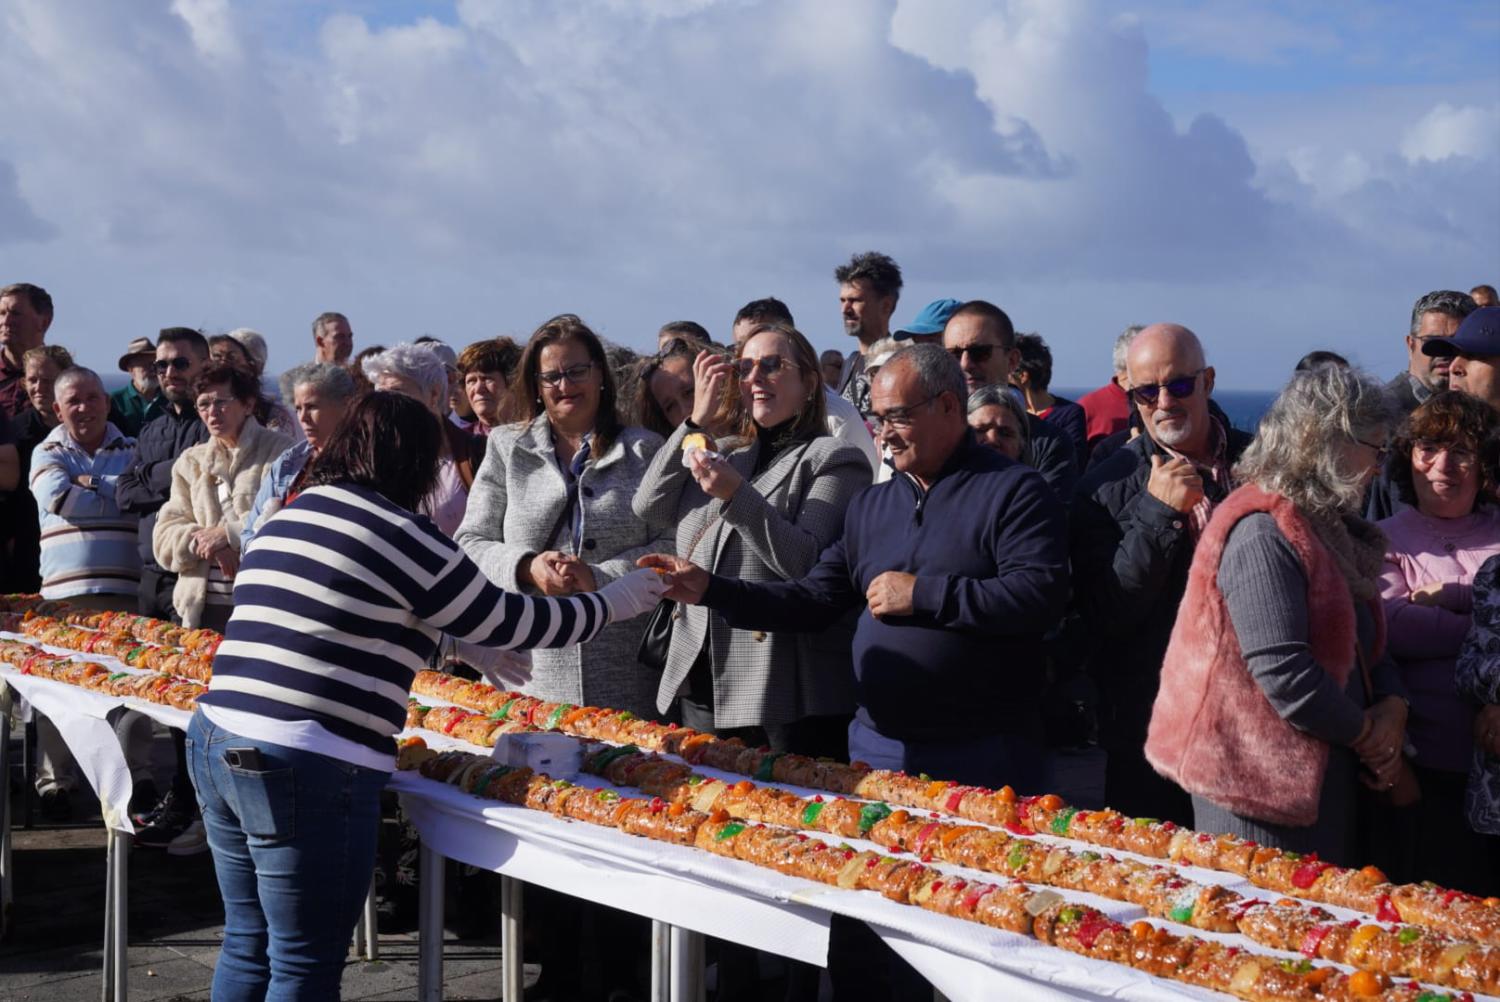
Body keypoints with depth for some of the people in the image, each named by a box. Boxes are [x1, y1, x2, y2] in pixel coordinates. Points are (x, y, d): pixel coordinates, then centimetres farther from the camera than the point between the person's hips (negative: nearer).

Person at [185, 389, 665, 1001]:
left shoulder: (288, 519, 17)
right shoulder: (400, 535, -8)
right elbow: (508, 622, 2)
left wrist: (468, 650, 38)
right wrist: (613, 605, 17)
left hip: (216, 739, 9)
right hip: (306, 768, -8)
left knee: (248, 949, 17)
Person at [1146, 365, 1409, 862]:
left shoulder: (1329, 527, 14)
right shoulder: (1262, 533, -17)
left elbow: (1363, 640, 21)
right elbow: (1282, 671, -24)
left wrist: (1392, 704, 0)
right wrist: (1364, 732, -10)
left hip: (1322, 775, 10)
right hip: (1263, 779, -10)